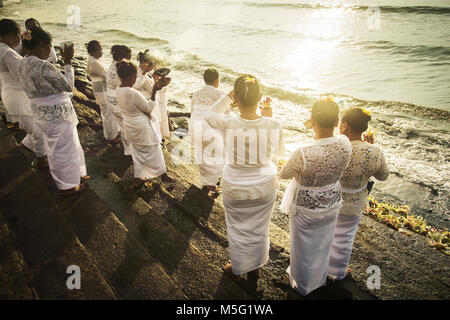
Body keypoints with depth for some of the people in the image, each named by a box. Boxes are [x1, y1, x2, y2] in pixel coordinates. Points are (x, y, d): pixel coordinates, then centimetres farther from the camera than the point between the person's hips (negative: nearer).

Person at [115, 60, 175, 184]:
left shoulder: (119, 90, -4)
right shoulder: (133, 93, -31)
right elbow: (148, 108, -19)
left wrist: (146, 113, 0)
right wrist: (154, 91, -19)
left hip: (129, 126, 8)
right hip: (142, 127, -8)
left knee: (137, 151, 22)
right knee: (154, 151, 10)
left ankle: (140, 175, 35)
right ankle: (163, 175, 26)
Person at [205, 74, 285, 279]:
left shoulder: (228, 124, -23)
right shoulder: (273, 125, -19)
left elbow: (210, 115, 1)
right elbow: (278, 153, 0)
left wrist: (228, 96, -5)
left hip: (235, 188, -1)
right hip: (265, 187, 2)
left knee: (238, 230, 21)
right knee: (259, 230, 23)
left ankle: (237, 269, 44)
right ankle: (255, 268, 46)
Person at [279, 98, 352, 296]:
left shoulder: (303, 153, -34)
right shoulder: (345, 144, -20)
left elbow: (284, 174, -13)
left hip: (306, 207, -5)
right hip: (332, 201, 5)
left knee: (304, 247, 21)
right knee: (323, 243, 29)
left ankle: (303, 286, 46)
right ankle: (320, 278, 55)